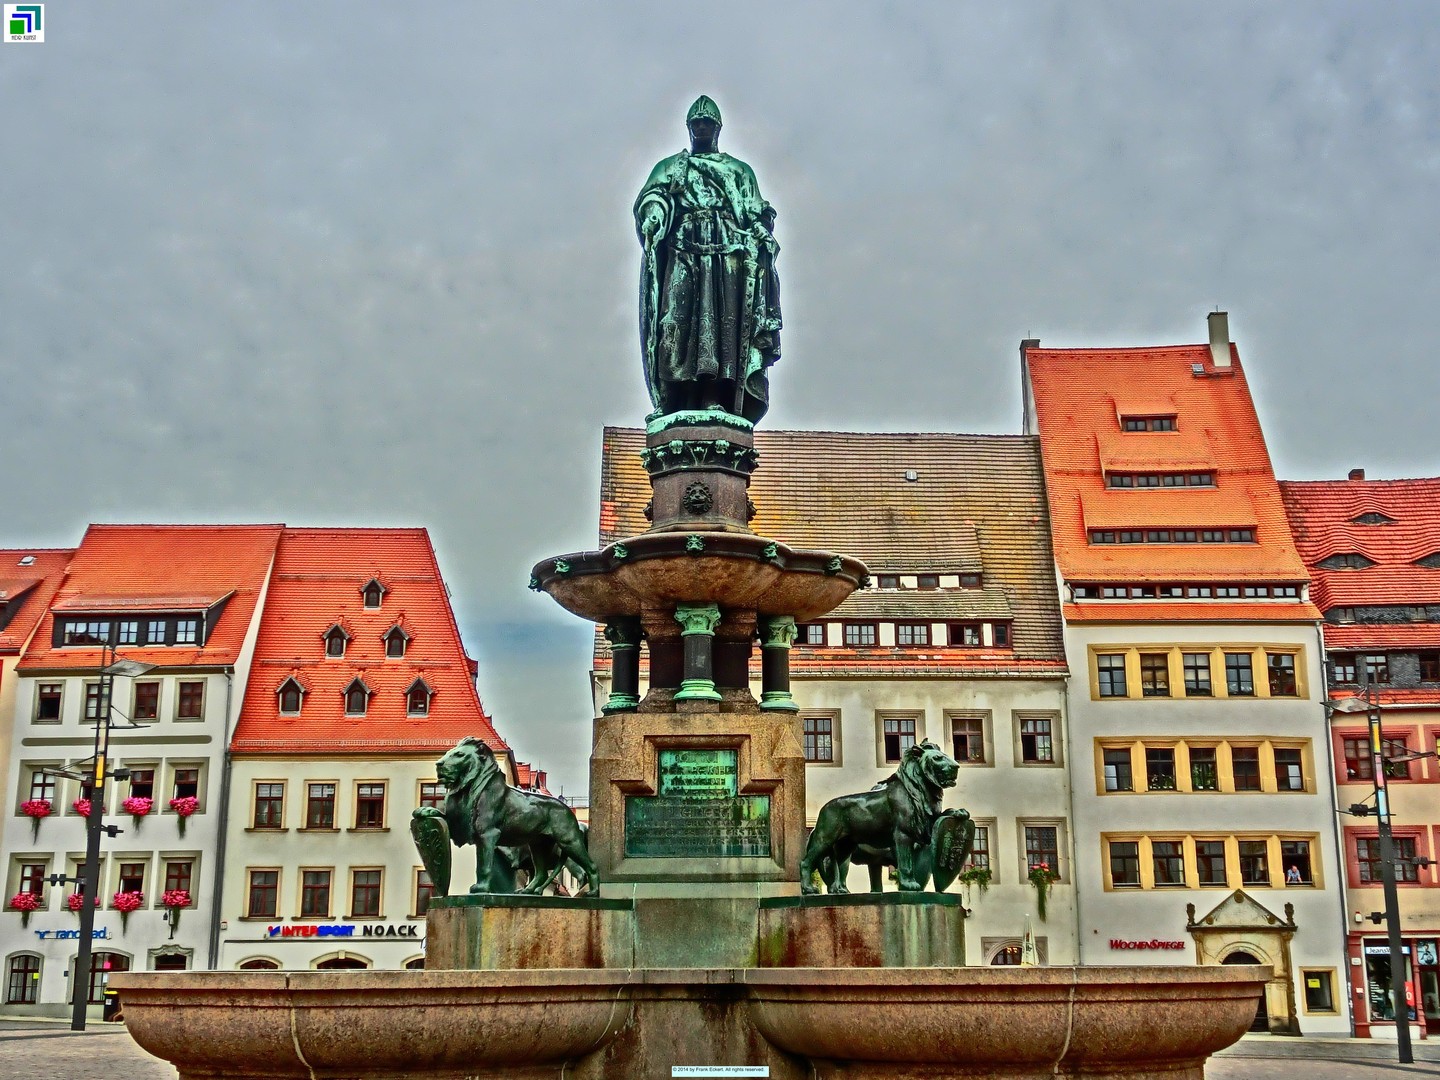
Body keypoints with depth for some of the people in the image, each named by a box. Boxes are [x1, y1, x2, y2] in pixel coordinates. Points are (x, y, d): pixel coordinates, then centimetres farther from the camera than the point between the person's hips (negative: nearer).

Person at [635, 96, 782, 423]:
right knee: (678, 319, -17)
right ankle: (673, 406, -25)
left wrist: (764, 237, -3)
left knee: (726, 320, -16)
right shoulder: (670, 167, 26)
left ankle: (718, 401, -26)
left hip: (729, 252, 1)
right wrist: (652, 212, -15)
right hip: (682, 251, -1)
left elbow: (757, 215, 18)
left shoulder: (740, 170, 28)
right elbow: (650, 195, 8)